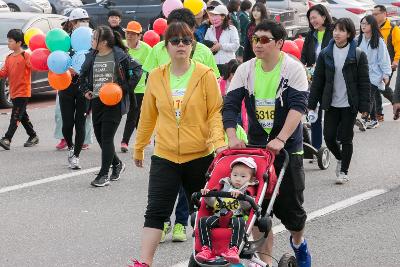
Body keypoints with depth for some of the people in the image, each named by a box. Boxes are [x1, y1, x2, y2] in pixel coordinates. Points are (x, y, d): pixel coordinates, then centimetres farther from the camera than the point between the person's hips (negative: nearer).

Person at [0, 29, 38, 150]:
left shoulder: (25, 56, -10)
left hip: (23, 92, -8)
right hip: (13, 92, 8)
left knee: (15, 116, -11)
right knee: (22, 116, 15)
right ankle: (33, 136, 27)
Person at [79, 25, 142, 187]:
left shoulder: (118, 55, -8)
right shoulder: (91, 56, 8)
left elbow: (137, 70, -6)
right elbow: (83, 74, 24)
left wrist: (125, 87, -11)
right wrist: (85, 90, 11)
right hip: (96, 101, 6)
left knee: (107, 137, -8)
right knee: (99, 136, 10)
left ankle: (104, 174, -2)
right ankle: (117, 164, 34)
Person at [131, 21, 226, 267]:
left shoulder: (205, 75, -6)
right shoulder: (156, 77, 1)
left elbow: (215, 112, -5)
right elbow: (148, 116, 11)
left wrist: (218, 140, -20)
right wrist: (139, 147, 19)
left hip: (200, 155, -1)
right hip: (165, 156, 1)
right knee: (156, 211, -7)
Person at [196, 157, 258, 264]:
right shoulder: (224, 187, 27)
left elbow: (247, 206, -7)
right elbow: (213, 203, 23)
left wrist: (240, 195, -25)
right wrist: (207, 196, 2)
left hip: (237, 217, -4)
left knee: (239, 223, -39)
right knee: (203, 221, -22)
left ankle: (233, 249, -52)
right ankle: (206, 249, -32)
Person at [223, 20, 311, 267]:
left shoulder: (293, 68, -9)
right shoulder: (246, 70, 1)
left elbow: (298, 107, -18)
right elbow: (230, 105, -1)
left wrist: (280, 140, -29)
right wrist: (232, 137, -17)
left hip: (288, 147, -3)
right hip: (255, 145, 3)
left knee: (291, 205, 3)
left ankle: (298, 242, 34)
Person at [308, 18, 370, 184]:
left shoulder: (358, 55, -5)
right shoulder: (325, 54, 2)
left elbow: (364, 82, -4)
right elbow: (317, 80, 5)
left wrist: (364, 106, -9)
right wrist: (312, 103, 2)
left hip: (349, 105, -3)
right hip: (331, 104, 3)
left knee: (346, 138, 2)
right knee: (329, 137, 2)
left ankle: (343, 171, 17)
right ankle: (340, 158, 32)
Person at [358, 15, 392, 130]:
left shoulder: (378, 41, -5)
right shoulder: (359, 40, 9)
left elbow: (384, 57, -6)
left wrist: (386, 74, -8)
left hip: (374, 74, -5)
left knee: (369, 96, -17)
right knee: (370, 98, 12)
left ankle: (364, 119, -29)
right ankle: (374, 120, 20)